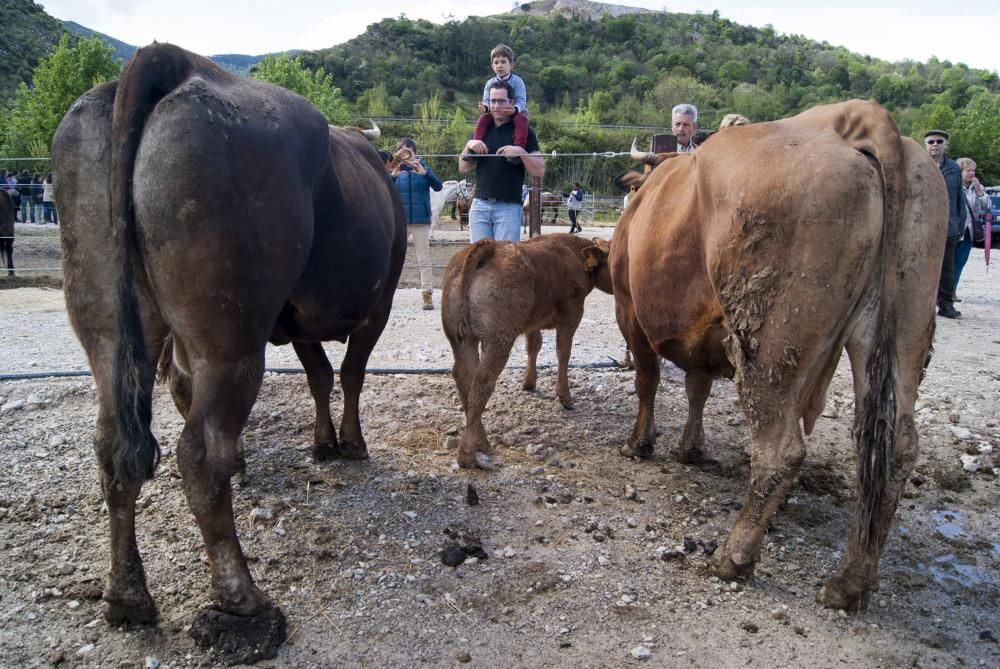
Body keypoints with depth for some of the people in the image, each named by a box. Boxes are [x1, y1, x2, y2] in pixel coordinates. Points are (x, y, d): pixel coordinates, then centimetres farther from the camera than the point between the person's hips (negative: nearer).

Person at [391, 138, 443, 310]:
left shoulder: (423, 167, 1)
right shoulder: (396, 170, 3)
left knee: (424, 260, 2)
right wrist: (393, 175, -21)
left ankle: (427, 295, 4)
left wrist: (424, 173, -24)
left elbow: (438, 186, -11)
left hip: (421, 219, -1)